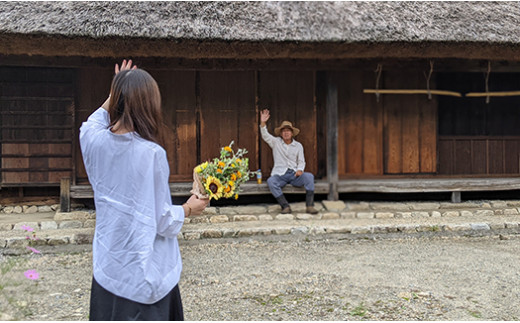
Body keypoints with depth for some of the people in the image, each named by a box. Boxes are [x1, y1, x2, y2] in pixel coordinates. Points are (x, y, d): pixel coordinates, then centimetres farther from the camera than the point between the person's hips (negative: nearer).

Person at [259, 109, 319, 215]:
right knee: (270, 181, -34)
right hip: (280, 174, -1)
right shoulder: (276, 142, 10)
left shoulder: (298, 145, 13)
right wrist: (263, 122, -22)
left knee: (309, 176, -29)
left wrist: (300, 170, -10)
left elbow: (301, 161, 13)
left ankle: (310, 205, -30)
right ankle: (285, 206, -34)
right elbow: (265, 136, -5)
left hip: (294, 174, 1)